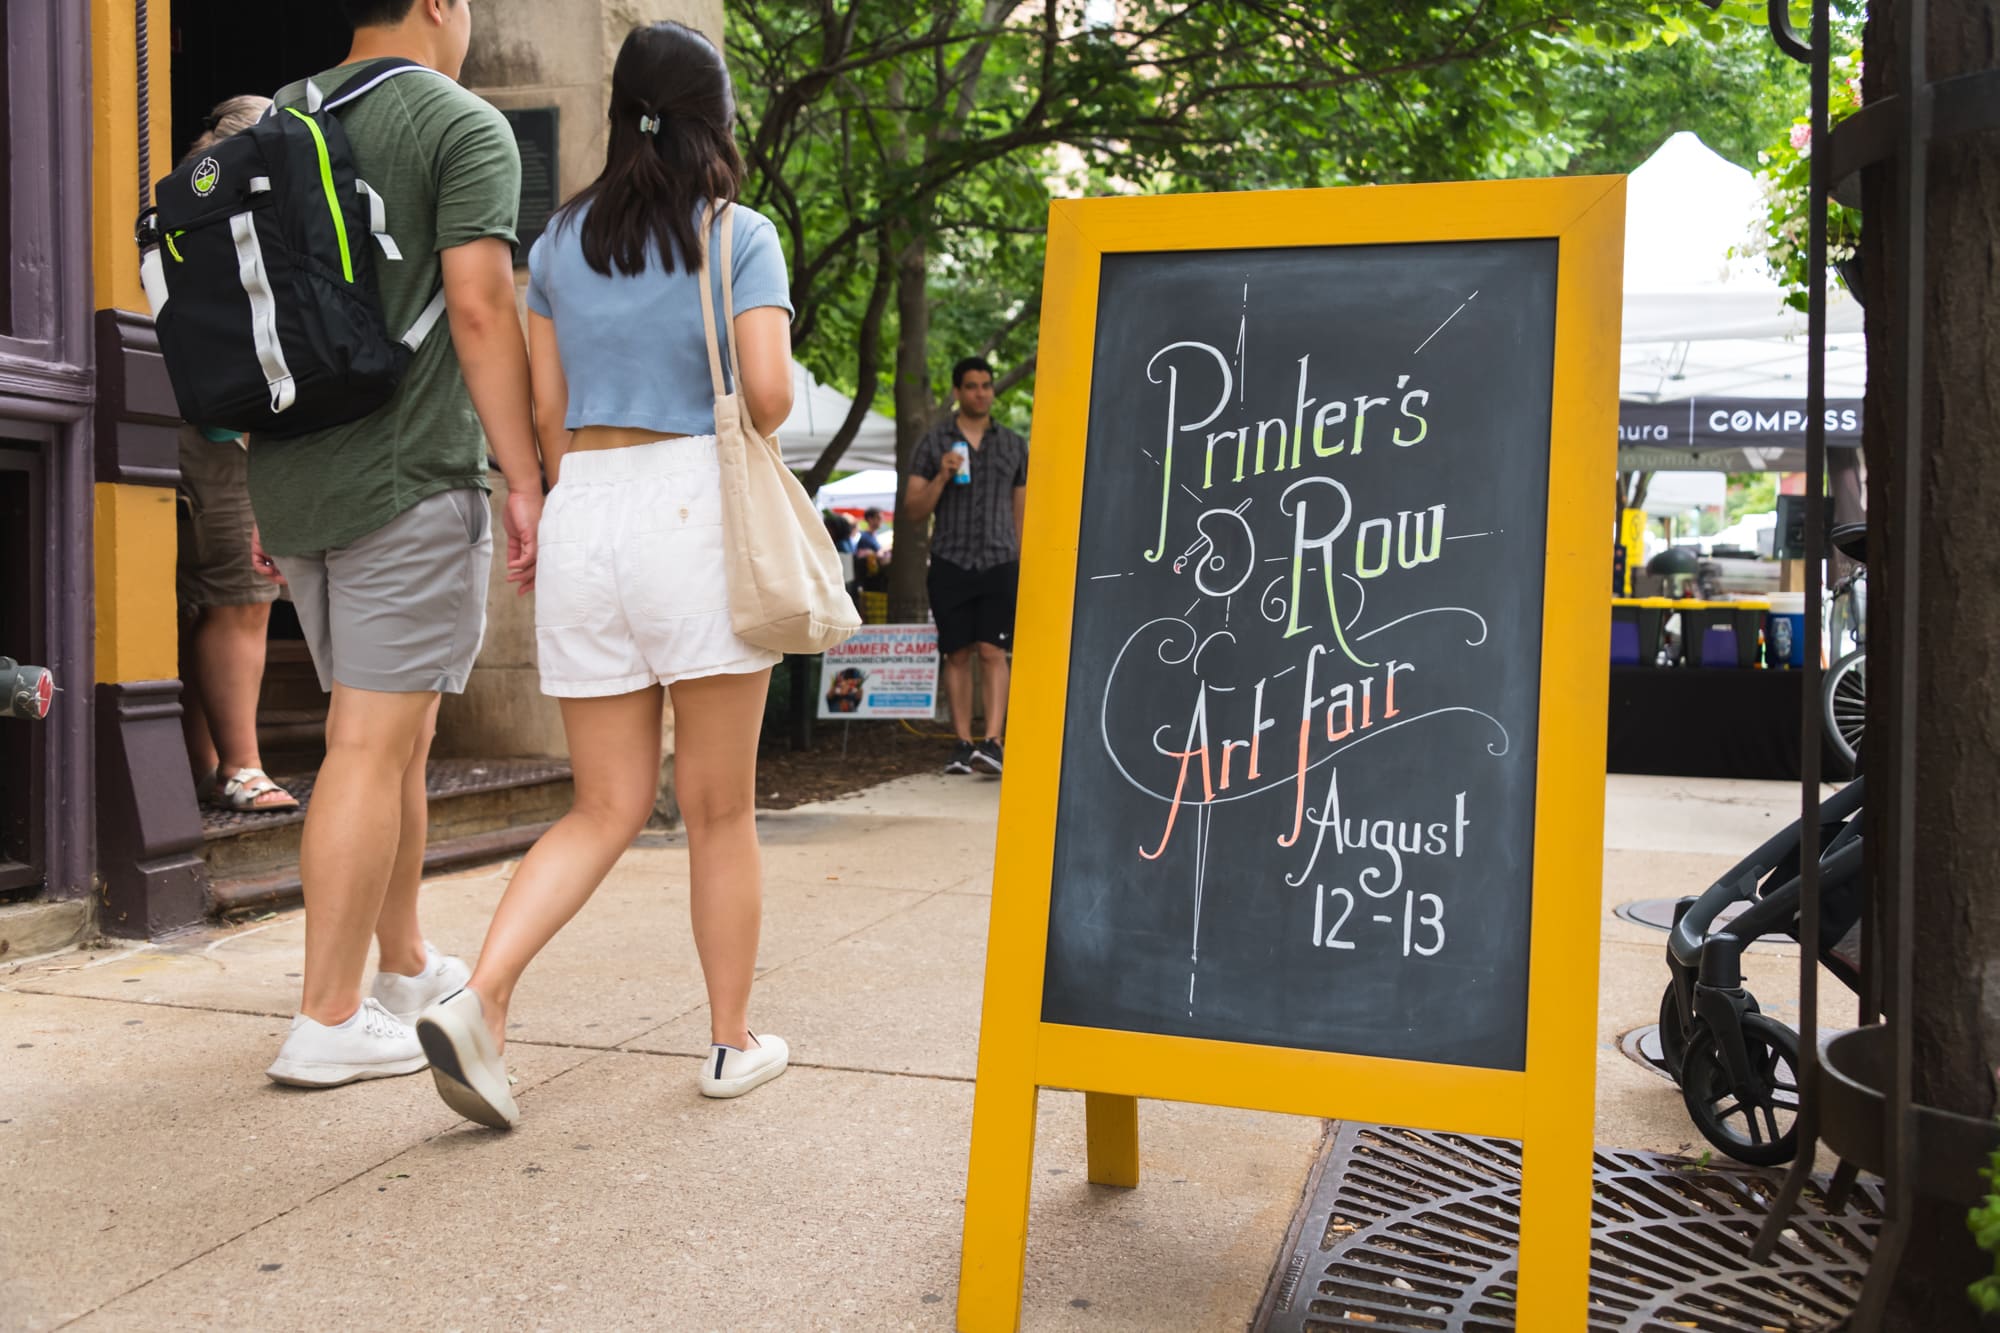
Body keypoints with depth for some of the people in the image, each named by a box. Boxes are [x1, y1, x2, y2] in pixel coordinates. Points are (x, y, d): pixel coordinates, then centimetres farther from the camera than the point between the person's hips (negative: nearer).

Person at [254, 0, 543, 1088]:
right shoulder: (464, 126, -4)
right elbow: (478, 309, -15)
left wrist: (266, 487, 21)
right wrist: (525, 484, -13)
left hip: (295, 481, 7)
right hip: (411, 481, -7)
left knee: (398, 735, 17)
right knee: (373, 747, -5)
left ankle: (405, 967, 28)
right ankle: (327, 1021, 0)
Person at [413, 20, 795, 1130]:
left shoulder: (561, 240, 14)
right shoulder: (738, 235, 1)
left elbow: (547, 411, 13)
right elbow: (768, 394, -11)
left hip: (583, 509, 4)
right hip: (695, 504, -4)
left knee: (606, 808, 11)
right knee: (720, 809, 7)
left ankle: (478, 1001, -6)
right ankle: (733, 1042, 18)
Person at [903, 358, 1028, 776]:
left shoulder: (1013, 445, 13)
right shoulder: (934, 443, 8)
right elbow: (912, 512, 6)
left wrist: (1024, 566, 11)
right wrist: (941, 478, -10)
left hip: (1000, 562, 0)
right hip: (951, 562, 0)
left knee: (992, 651, -11)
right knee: (957, 655, 1)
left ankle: (992, 742, -16)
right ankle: (963, 744, 6)